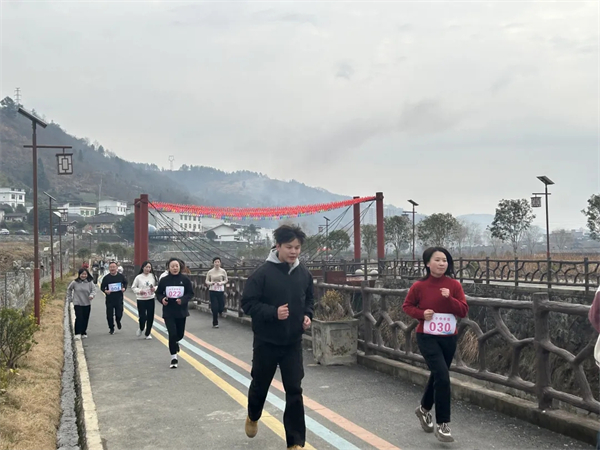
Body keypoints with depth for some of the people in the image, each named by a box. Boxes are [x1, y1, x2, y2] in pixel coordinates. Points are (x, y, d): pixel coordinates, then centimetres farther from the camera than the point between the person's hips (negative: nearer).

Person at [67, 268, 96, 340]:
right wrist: (70, 298, 11)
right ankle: (77, 334, -6)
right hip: (77, 304, -2)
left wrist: (92, 295, -22)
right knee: (79, 318, -11)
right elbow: (69, 289, 13)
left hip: (87, 304, 2)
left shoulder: (90, 283, -3)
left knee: (85, 319, 8)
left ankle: (83, 333, 21)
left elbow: (93, 290, -2)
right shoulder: (75, 282, -3)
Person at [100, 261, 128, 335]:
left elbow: (125, 283, 16)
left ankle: (118, 321, 37)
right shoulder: (106, 277, -2)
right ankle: (111, 328, 24)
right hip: (109, 299, 0)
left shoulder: (121, 276, 0)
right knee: (109, 315, 4)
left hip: (119, 299, 0)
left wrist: (124, 288, -4)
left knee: (119, 314, 1)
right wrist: (105, 291, -16)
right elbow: (102, 287, 5)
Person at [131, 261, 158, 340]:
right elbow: (133, 287, 1)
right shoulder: (138, 277, -6)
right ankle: (141, 329, 26)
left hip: (151, 299, 2)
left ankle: (148, 333, 21)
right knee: (142, 317, -6)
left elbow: (157, 285, 8)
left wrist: (155, 288, -13)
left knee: (150, 317, 5)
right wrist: (139, 291, -16)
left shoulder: (153, 276, -1)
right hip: (141, 300, -2)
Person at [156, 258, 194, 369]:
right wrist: (162, 299, -17)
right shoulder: (164, 280, -5)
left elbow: (191, 293, -3)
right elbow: (158, 293, 5)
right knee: (172, 334, -11)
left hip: (181, 311, 1)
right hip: (168, 312, -1)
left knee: (180, 334, 13)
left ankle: (174, 343, 50)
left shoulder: (185, 279, -6)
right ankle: (174, 358, 4)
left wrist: (183, 300, -20)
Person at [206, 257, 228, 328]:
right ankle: (215, 323, 12)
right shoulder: (210, 272, -1)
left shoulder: (223, 271, -1)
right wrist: (211, 283, -14)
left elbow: (226, 280, 6)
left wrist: (221, 283, -12)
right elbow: (207, 281, 7)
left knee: (221, 307, 1)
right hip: (212, 291, -1)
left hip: (221, 291, 1)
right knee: (214, 307, -3)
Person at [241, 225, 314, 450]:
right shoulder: (263, 273, -16)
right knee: (260, 385, 18)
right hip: (266, 342, -2)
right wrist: (273, 312, -26)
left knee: (294, 391, 1)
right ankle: (253, 417, 49)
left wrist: (307, 315, -5)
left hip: (293, 343, 3)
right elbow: (248, 303, -15)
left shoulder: (304, 273, -2)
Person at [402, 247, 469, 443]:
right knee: (442, 377, -16)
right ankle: (442, 424, -3)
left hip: (449, 338, 4)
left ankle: (424, 409, 45)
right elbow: (407, 306, 4)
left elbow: (464, 311, -6)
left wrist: (450, 299, -22)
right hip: (427, 337, -4)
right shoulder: (419, 286, -8)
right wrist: (421, 313, -14)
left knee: (437, 376, 18)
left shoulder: (454, 285, -3)